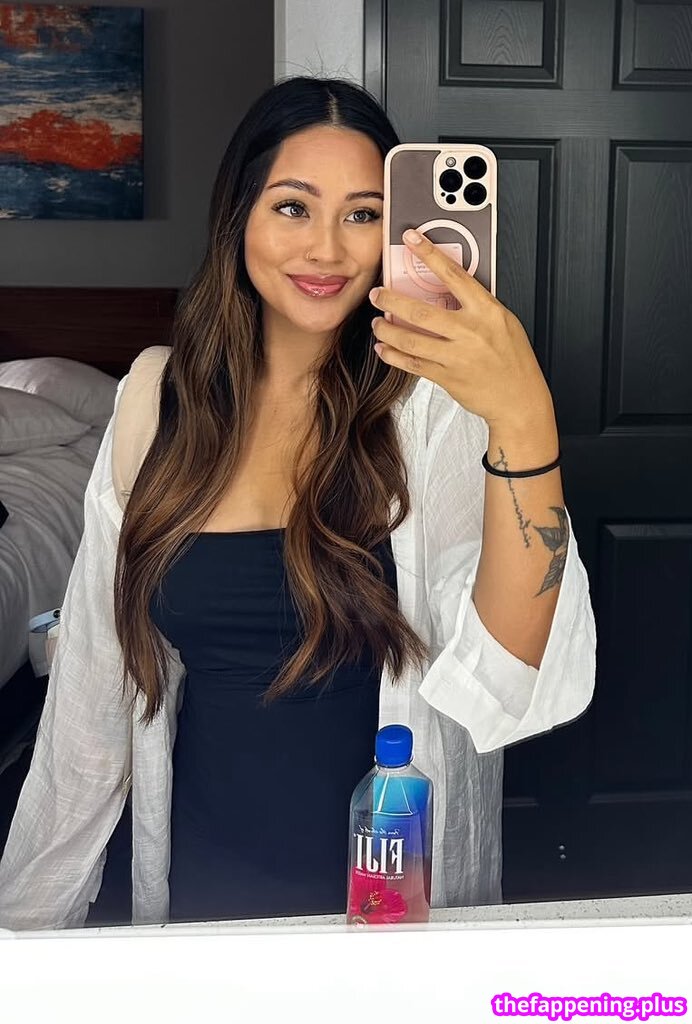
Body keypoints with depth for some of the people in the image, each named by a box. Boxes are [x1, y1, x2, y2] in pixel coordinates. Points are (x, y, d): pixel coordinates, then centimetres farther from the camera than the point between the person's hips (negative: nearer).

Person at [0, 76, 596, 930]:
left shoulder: (431, 402, -16)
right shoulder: (159, 395, -6)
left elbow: (506, 676, -27)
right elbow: (99, 671, 1)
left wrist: (525, 422, -41)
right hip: (203, 880, 3)